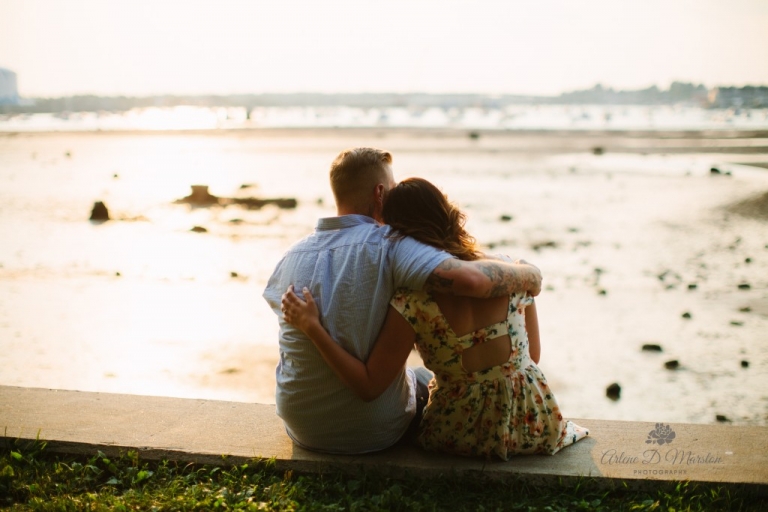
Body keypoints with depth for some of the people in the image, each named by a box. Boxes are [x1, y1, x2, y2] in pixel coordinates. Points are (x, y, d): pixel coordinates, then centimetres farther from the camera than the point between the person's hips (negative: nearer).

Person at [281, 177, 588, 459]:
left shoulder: (411, 304, -19)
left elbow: (369, 387, -16)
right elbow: (533, 355, 4)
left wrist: (312, 326, -17)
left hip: (460, 434, -2)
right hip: (535, 426, 3)